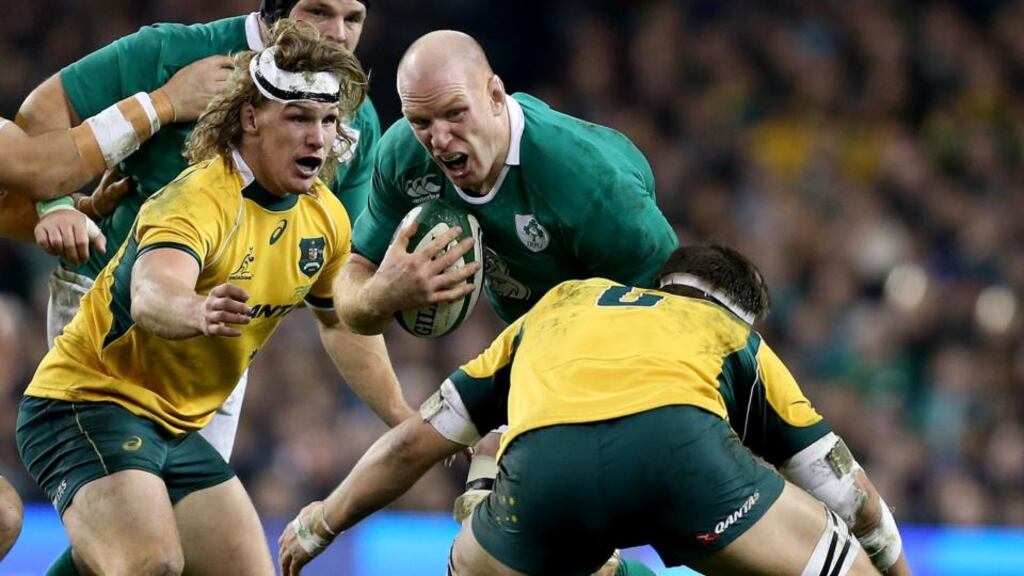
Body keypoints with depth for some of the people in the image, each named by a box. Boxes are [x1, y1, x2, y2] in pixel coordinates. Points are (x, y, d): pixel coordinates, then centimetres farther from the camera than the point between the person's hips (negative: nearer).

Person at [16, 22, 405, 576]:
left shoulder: (326, 217, 2)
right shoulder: (199, 199, -22)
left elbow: (341, 321, 23)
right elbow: (150, 298, -43)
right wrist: (200, 312, -65)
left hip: (178, 427, 8)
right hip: (91, 401, -8)